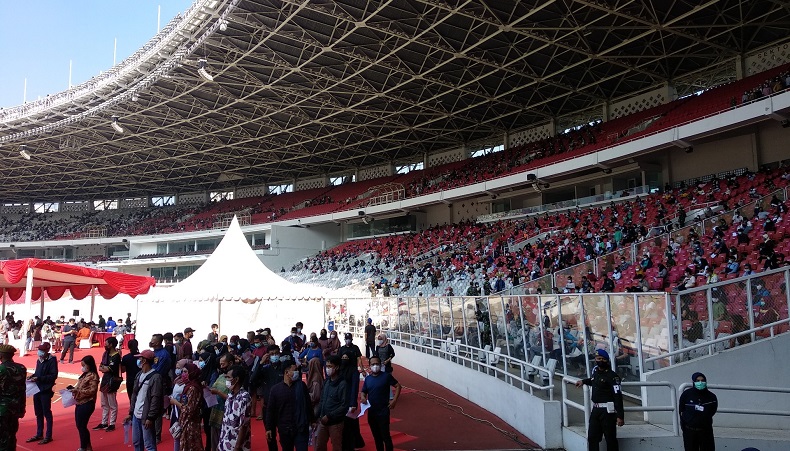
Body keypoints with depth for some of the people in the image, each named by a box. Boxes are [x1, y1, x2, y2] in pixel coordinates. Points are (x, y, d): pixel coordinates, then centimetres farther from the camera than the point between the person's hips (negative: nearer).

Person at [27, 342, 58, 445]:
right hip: (36, 389, 7)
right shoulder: (39, 360, 10)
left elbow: (54, 375, -18)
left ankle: (48, 436, 9)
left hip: (46, 391, -7)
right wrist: (32, 376, -2)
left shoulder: (52, 360, -12)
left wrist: (39, 378, -22)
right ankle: (39, 434, 27)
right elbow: (38, 373, 19)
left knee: (47, 413, 1)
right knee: (38, 413, 15)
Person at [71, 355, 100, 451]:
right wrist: (74, 388, 4)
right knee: (79, 425, 14)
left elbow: (92, 391, -20)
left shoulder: (93, 376, -14)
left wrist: (77, 391, -23)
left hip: (87, 404, -9)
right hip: (80, 404, 9)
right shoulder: (85, 375, 14)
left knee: (82, 426, -1)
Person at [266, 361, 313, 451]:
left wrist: (311, 421, 7)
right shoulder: (275, 389, -1)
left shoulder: (301, 386, 0)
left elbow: (308, 404, 6)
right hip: (284, 430, 1)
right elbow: (270, 410, 3)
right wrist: (269, 428, 1)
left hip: (301, 428, -1)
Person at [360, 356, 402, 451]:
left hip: (383, 411, -5)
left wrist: (394, 400, -11)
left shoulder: (386, 376, -8)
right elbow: (363, 392, 12)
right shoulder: (367, 378, 5)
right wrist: (363, 397, -10)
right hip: (371, 412, 5)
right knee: (376, 436, 16)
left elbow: (398, 386, -4)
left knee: (385, 435, -3)